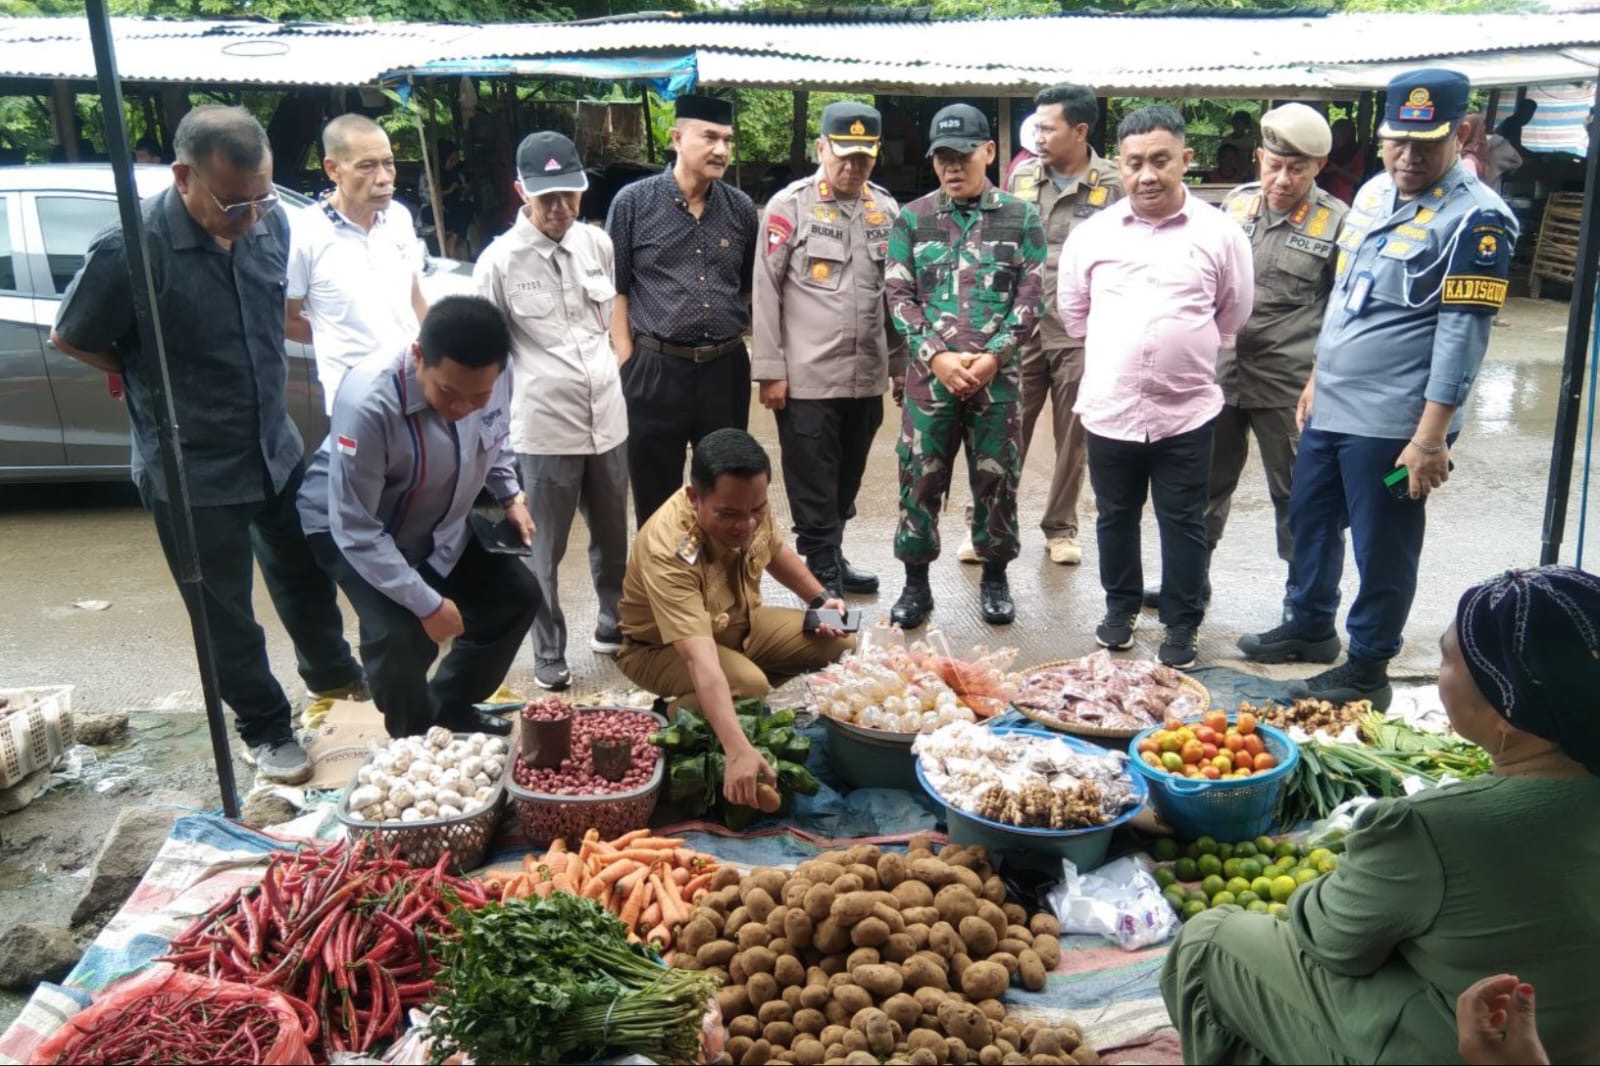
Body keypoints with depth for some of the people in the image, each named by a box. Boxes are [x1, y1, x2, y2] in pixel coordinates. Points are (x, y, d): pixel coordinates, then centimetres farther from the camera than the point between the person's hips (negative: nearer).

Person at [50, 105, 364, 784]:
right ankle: (266, 730, 31)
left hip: (276, 449, 5)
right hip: (191, 473, -5)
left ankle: (331, 673, 48)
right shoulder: (131, 249, -24)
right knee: (226, 616, 10)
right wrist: (150, 381, 2)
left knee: (306, 575, 23)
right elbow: (69, 339, -7)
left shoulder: (271, 221, -8)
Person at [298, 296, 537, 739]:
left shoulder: (493, 377, -22)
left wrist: (510, 495, -6)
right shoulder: (369, 403, -39)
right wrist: (427, 604, -30)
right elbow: (357, 530, -32)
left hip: (440, 523, 6)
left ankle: (451, 709, 26)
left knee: (516, 595, 6)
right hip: (350, 528, -6)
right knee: (400, 636, -26)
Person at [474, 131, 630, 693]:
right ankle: (549, 653, 23)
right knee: (544, 550, 7)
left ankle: (613, 623, 38)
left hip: (608, 419, 4)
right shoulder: (499, 261, -7)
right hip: (543, 428, -4)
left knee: (613, 537, 18)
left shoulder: (597, 243, 4)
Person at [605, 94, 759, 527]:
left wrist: (733, 341, 9)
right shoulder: (634, 202, -3)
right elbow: (615, 288, -1)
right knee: (655, 493, 8)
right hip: (655, 367, -3)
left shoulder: (741, 208, 6)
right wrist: (627, 360, -6)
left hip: (726, 367, 3)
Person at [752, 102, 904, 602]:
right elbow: (766, 291, -6)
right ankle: (824, 574, 12)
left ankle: (831, 557, 31)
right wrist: (770, 369, -9)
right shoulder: (789, 206, -5)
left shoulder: (887, 209, 9)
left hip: (867, 375, 5)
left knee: (847, 480, 15)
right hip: (807, 376, -5)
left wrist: (900, 362, 13)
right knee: (813, 484, 2)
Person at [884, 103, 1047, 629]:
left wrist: (992, 356, -12)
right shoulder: (912, 218, 5)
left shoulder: (1022, 217, 4)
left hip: (998, 376, 0)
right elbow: (899, 295, 1)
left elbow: (1031, 296, 1)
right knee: (920, 479, 4)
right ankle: (916, 582, 18)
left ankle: (995, 577, 24)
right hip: (929, 375, 0)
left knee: (997, 479, 7)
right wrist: (937, 356, -12)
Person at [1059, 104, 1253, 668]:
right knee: (1115, 516, 16)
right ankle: (1120, 608, 35)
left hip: (1186, 410, -2)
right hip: (1109, 408, 2)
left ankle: (1182, 626, 22)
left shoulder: (1220, 234, -3)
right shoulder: (1092, 233, 1)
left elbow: (1233, 315, 8)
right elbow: (1073, 310, 14)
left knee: (1183, 523, 7)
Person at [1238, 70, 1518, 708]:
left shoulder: (1475, 219, -14)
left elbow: (1462, 337, -17)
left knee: (1381, 550, 4)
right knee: (1309, 521, 20)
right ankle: (1310, 627, 40)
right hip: (1331, 407, 8)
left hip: (1393, 423, -8)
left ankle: (1367, 670, 20)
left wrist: (1431, 439, -19)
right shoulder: (1374, 193, 10)